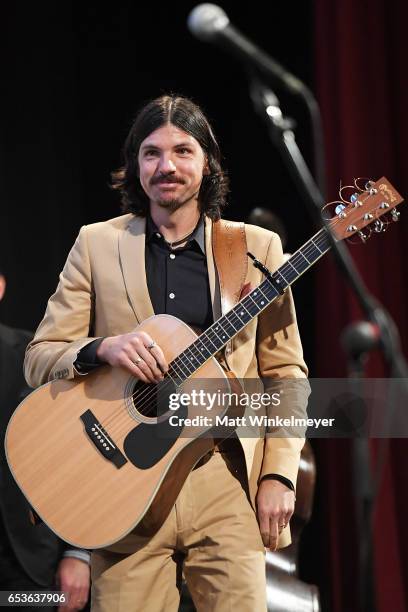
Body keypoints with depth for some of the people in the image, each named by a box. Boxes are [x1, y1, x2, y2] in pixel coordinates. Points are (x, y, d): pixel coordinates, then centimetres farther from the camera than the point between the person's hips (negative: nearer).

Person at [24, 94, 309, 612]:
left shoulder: (257, 247, 8)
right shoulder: (96, 244, 7)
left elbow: (284, 372, 7)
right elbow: (38, 358, 4)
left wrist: (279, 476, -3)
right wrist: (103, 348, -16)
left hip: (229, 481, 0)